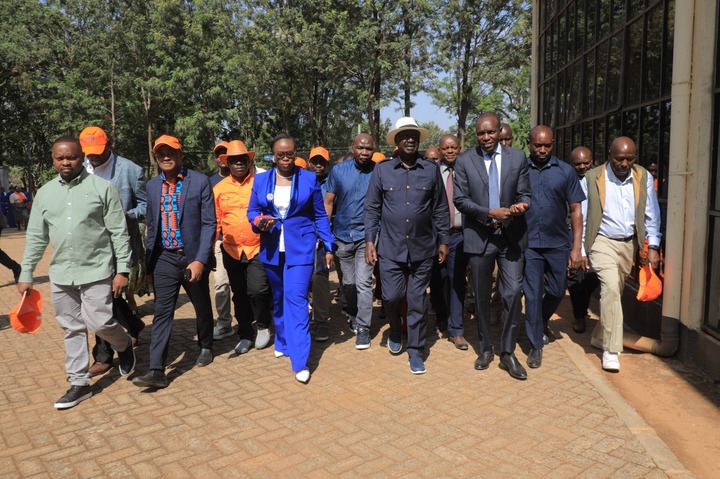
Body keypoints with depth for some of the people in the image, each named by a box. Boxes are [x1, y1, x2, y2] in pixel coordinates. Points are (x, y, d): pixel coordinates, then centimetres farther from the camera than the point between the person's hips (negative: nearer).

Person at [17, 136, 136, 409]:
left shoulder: (101, 188, -5)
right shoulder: (44, 193, 8)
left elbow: (119, 232, -6)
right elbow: (36, 237, 12)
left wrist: (122, 270, -11)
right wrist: (26, 275, 9)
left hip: (97, 271, -4)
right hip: (60, 274, 5)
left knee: (99, 323, -9)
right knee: (72, 329, 10)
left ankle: (124, 346, 24)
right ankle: (79, 383, 22)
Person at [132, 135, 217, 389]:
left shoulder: (200, 181, -7)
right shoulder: (152, 186, 6)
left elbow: (209, 223, -10)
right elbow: (151, 226, 12)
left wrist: (200, 260, -18)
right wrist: (148, 261, 11)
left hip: (193, 258, -2)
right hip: (164, 258, 2)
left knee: (202, 307, 15)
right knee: (162, 313, -2)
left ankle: (205, 347, 39)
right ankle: (157, 370, 0)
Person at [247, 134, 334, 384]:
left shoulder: (309, 178, 2)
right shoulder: (261, 180, 7)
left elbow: (320, 216, 5)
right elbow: (252, 211, 9)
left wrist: (329, 247, 1)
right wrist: (259, 222, -15)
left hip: (301, 248, -3)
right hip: (272, 249, 3)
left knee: (296, 299, -11)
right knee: (278, 299, 15)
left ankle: (300, 361, -9)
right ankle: (283, 342, 36)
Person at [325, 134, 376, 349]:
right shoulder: (339, 171, -1)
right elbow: (328, 203, 1)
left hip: (366, 236, -2)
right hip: (342, 235, 3)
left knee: (363, 283, -9)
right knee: (348, 283, 15)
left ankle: (363, 328, 2)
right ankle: (354, 317, 37)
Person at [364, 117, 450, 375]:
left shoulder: (431, 169, 3)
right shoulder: (382, 169, 1)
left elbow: (440, 209, 7)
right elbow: (372, 207, 4)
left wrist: (443, 241, 5)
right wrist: (369, 240, -2)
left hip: (423, 248, 1)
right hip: (391, 247, 0)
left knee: (417, 302, 6)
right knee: (391, 296, -1)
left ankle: (415, 351, 21)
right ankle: (395, 331, 32)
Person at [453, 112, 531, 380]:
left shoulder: (518, 158, 4)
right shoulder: (464, 161, 0)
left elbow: (524, 194, 5)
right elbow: (460, 199, -4)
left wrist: (521, 205, -19)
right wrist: (489, 213, -17)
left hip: (511, 236, 0)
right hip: (479, 237, 0)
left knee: (513, 293, -5)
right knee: (482, 297, 10)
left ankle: (508, 353, 10)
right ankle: (486, 349, 27)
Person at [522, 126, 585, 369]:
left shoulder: (565, 171, 1)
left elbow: (575, 209, 2)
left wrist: (577, 247, -3)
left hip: (558, 243, 2)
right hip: (529, 244, -2)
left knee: (557, 291, 14)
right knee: (533, 295, 2)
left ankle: (542, 323, 44)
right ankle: (536, 345, 18)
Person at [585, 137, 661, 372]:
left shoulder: (644, 178, 2)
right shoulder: (592, 178, -7)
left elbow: (651, 216, 6)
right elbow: (582, 217, -4)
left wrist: (652, 247, 0)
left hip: (629, 244, 4)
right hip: (602, 241, -4)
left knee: (615, 291, 11)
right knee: (611, 287, -18)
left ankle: (599, 337, 32)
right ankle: (611, 350, -10)